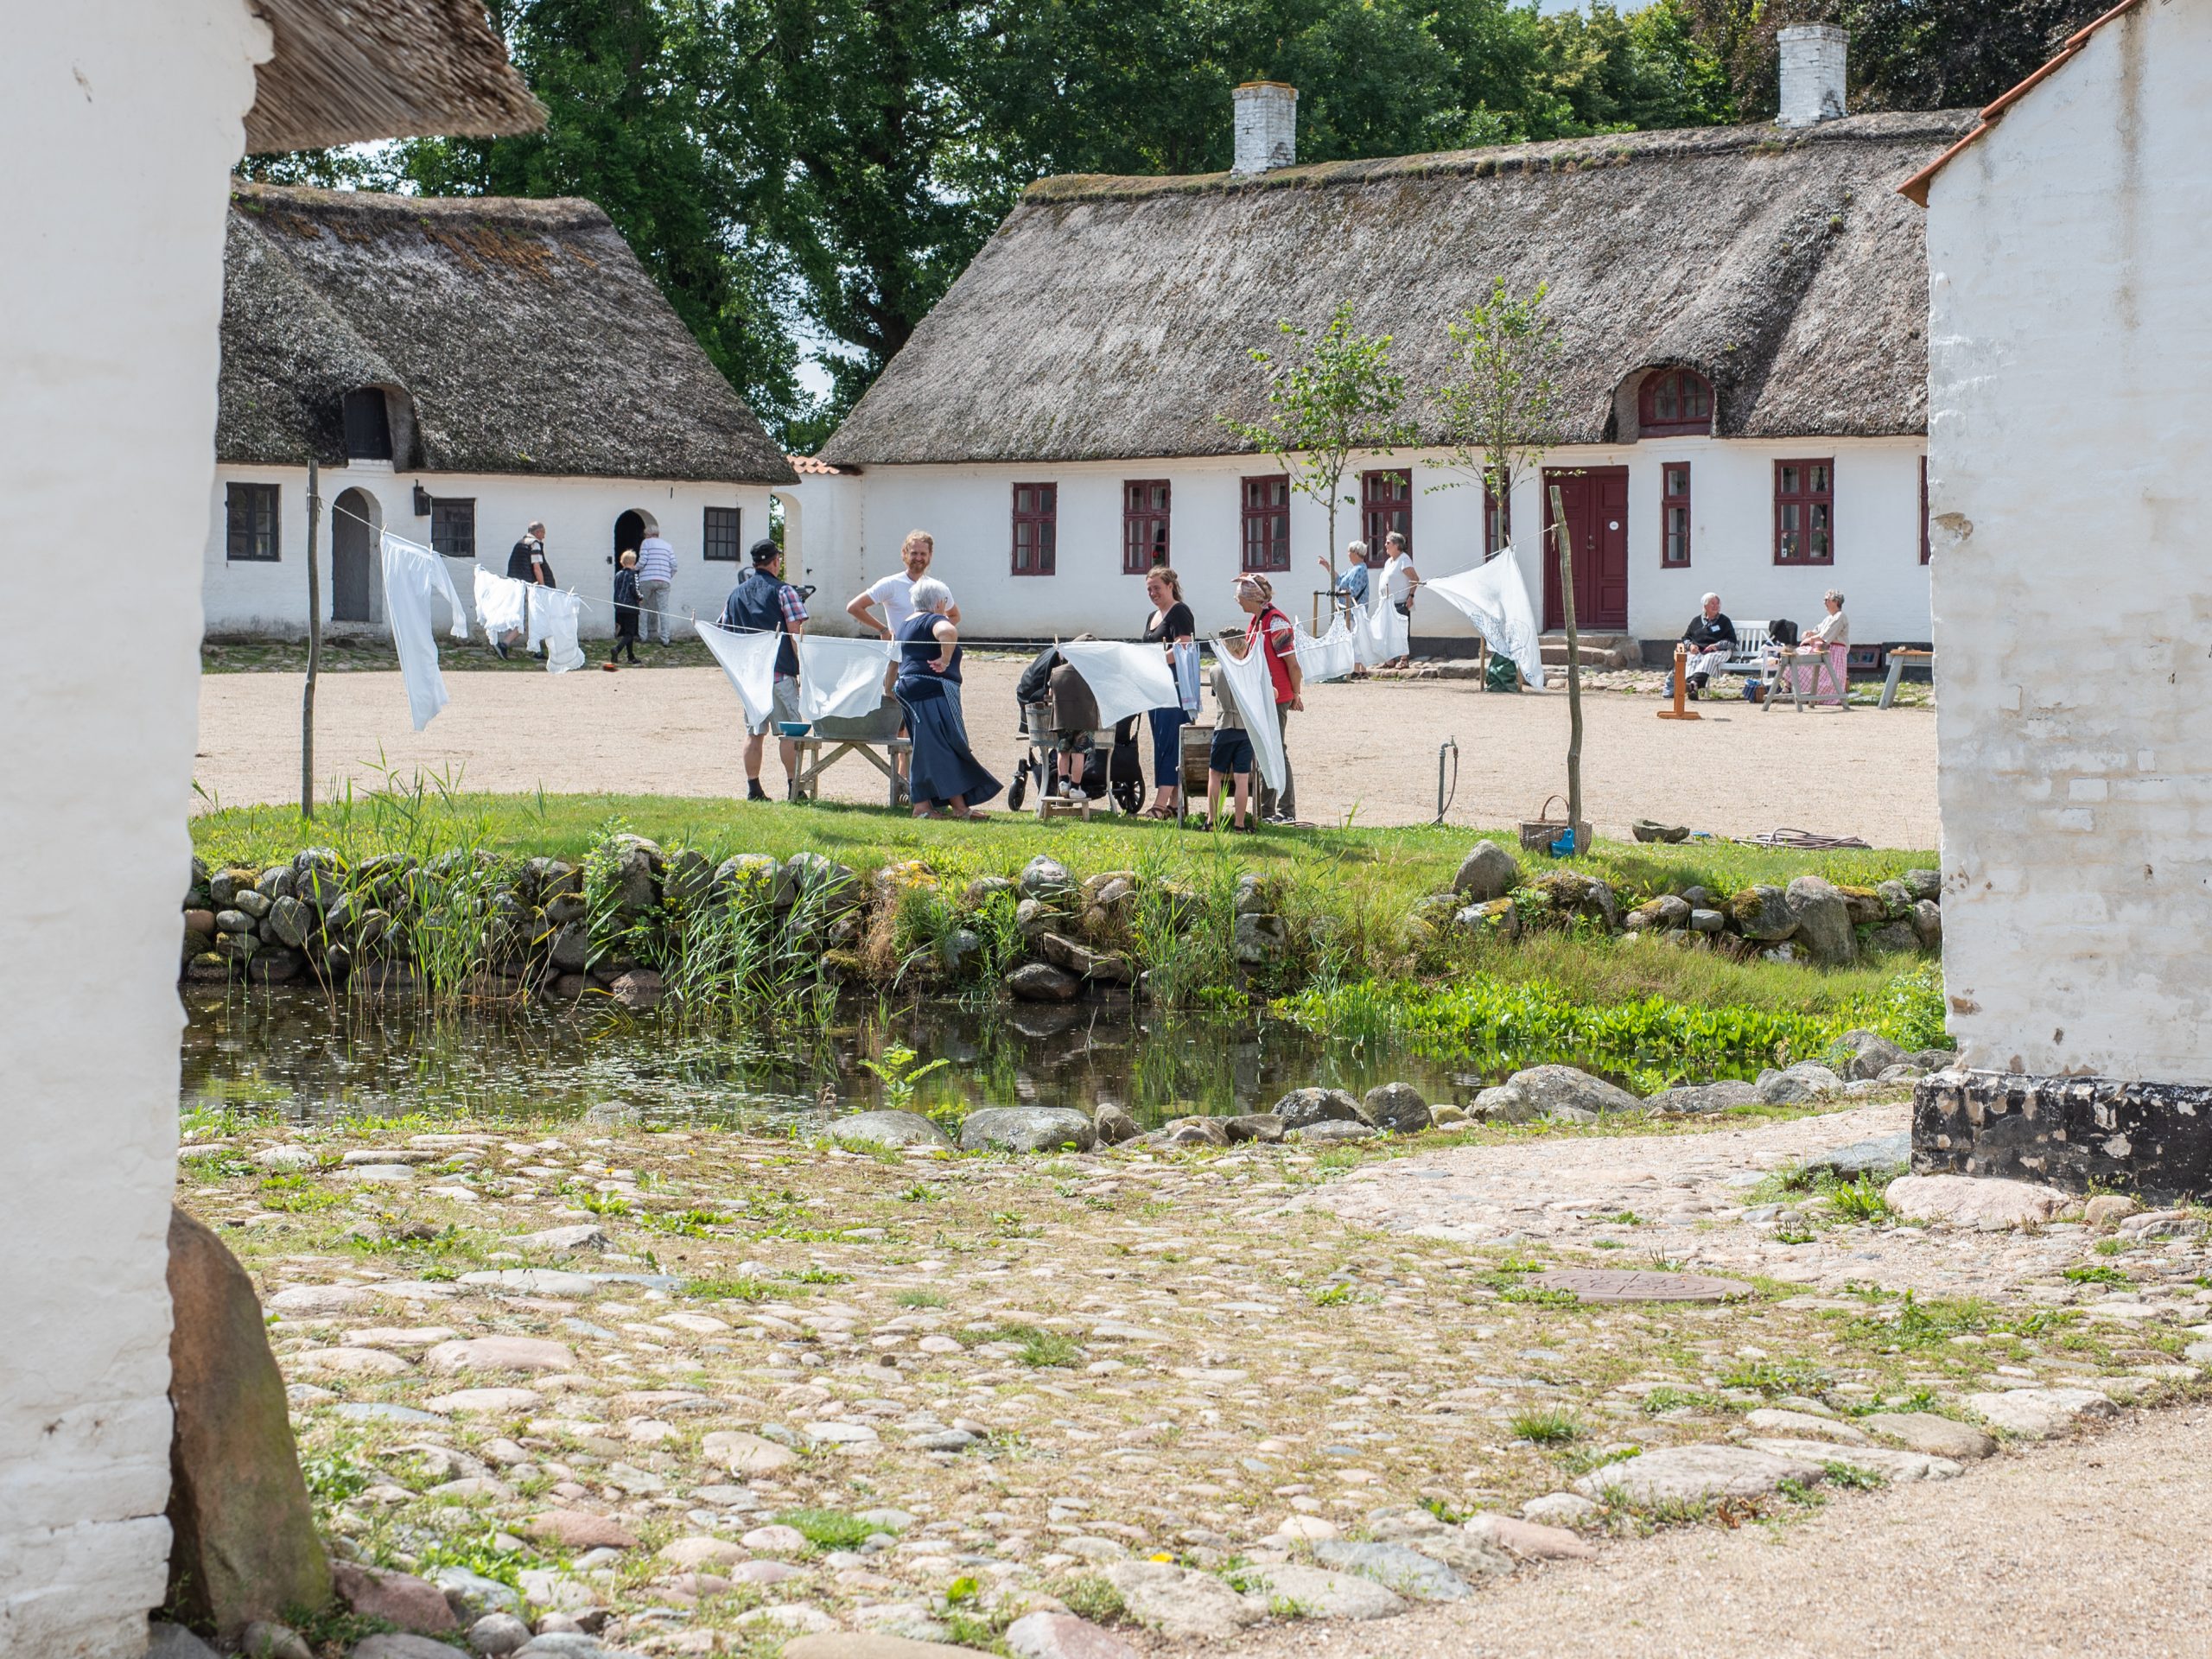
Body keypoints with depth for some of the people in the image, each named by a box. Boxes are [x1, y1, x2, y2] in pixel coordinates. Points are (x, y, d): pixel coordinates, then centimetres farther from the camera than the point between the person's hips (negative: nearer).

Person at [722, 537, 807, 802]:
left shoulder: (736, 594, 10)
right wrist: (803, 669, -8)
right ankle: (793, 787, -2)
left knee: (753, 732, 9)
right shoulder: (783, 591, -6)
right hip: (781, 671, -5)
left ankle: (753, 788, 9)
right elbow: (796, 632, -12)